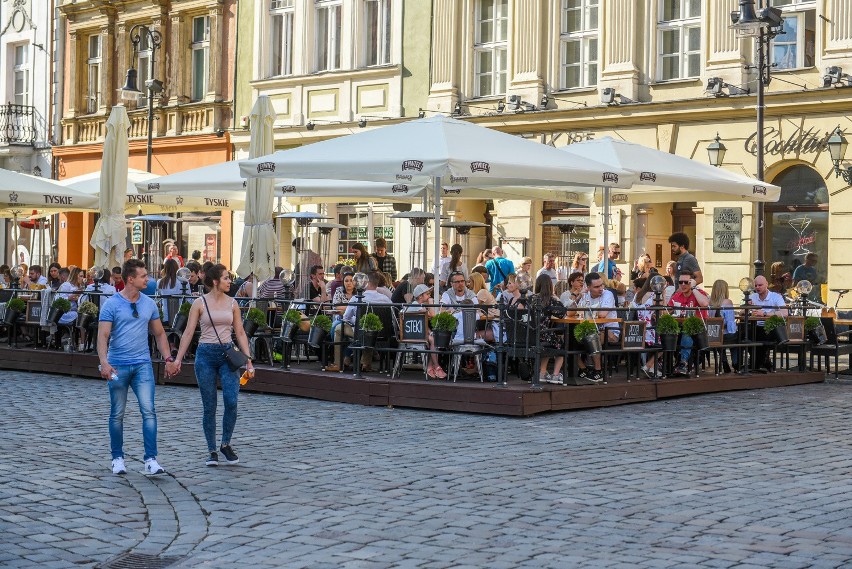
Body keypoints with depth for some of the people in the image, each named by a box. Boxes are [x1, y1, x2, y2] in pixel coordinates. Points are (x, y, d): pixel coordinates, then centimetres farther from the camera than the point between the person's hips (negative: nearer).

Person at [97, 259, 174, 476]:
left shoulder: (149, 304, 8)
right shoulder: (112, 304, -5)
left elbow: (159, 334, 17)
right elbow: (103, 336, -11)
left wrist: (168, 359, 9)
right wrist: (104, 362, -25)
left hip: (142, 364, 3)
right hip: (118, 366, -3)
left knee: (149, 411, -9)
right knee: (117, 415, 8)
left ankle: (151, 460, -10)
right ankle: (118, 458, 21)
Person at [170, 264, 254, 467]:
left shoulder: (232, 303, 7)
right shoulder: (200, 303, -1)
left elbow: (240, 333, 10)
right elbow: (189, 332, -1)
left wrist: (248, 360, 4)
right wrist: (177, 359, -6)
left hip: (228, 354, 2)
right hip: (206, 354, -2)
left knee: (231, 401, -12)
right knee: (209, 406, 2)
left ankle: (226, 444, 8)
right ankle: (212, 451, 13)